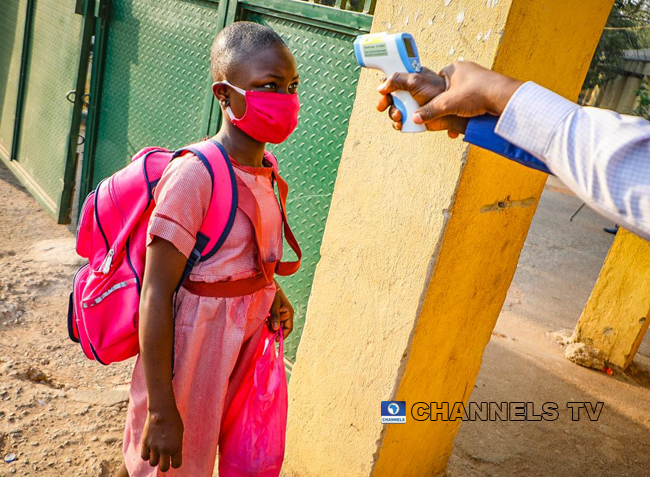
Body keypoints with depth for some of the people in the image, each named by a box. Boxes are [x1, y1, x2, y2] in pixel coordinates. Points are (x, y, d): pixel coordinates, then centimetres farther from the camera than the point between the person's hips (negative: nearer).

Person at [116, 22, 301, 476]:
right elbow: (156, 295, -23)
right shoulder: (193, 175, -23)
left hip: (244, 346, 8)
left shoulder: (265, 170, 1)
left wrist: (273, 293, -2)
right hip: (191, 353, -7)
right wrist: (161, 411, -21)